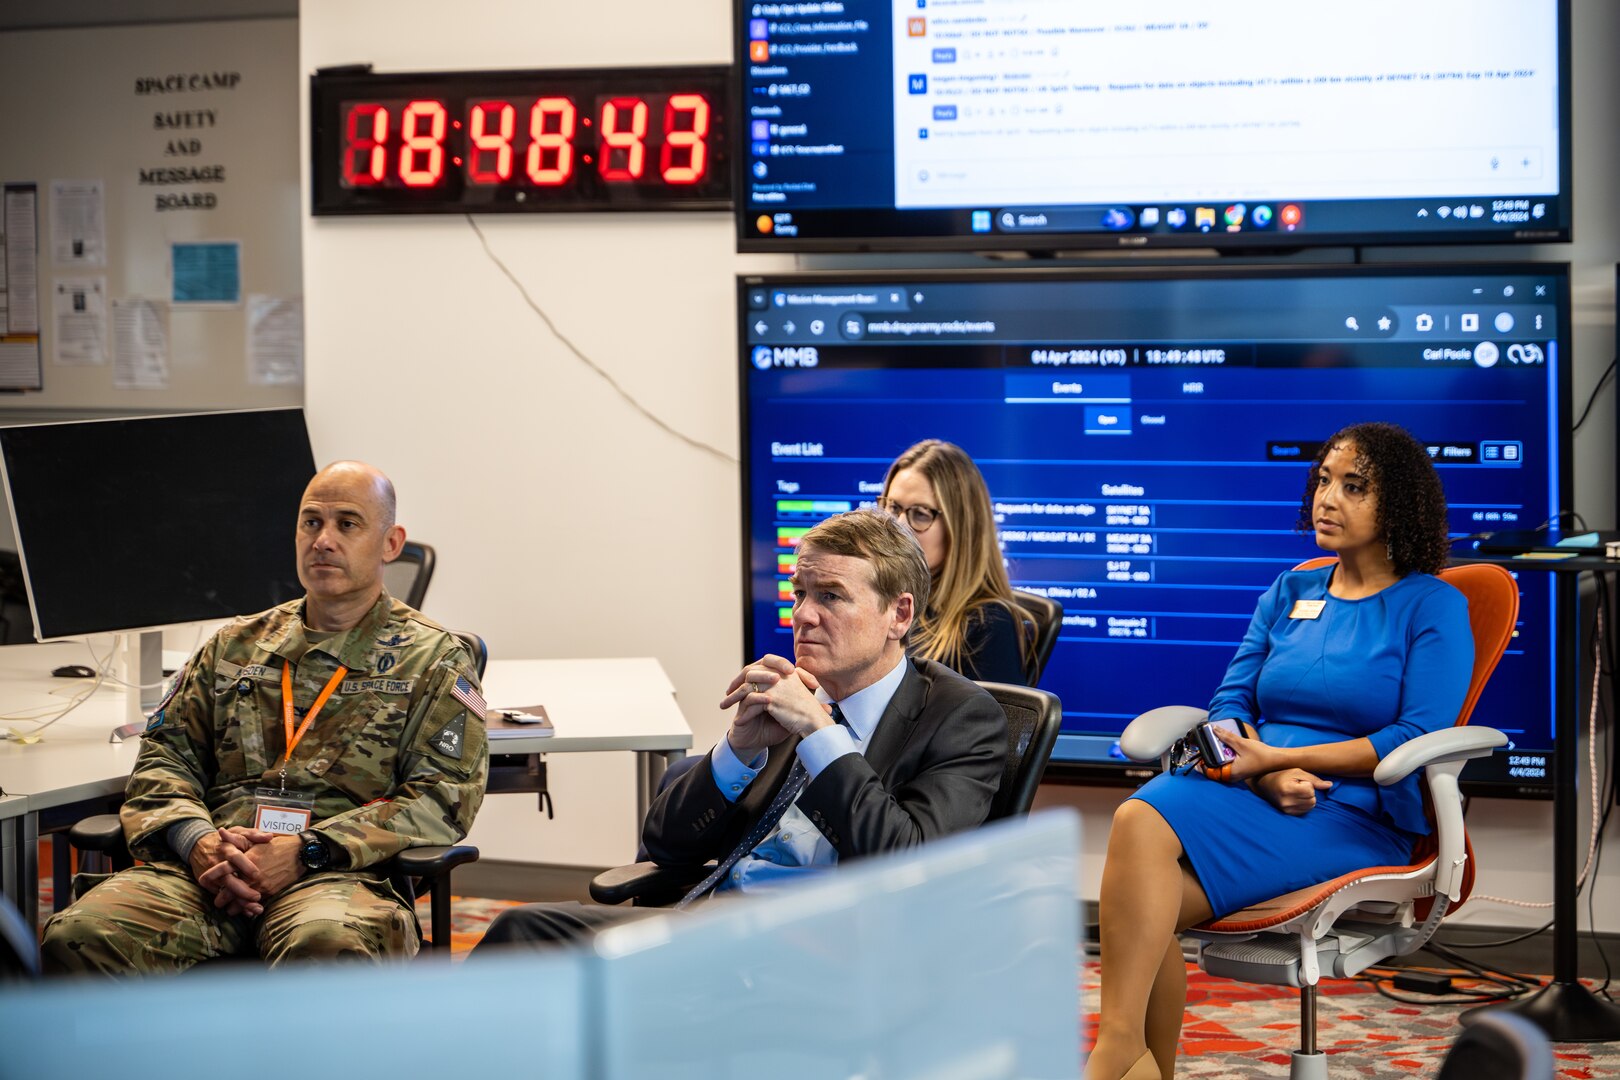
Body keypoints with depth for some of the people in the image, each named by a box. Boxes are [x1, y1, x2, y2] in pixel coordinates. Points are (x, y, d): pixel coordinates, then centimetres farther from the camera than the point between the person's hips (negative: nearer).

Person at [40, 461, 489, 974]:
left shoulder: (434, 659, 12)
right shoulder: (235, 646, 26)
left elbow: (444, 796, 0)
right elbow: (166, 755, 21)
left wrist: (306, 851, -12)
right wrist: (197, 839, -4)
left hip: (337, 873, -3)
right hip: (210, 866, 4)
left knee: (329, 943, -42)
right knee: (78, 936, -27)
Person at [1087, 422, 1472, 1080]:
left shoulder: (1433, 606, 5)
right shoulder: (1288, 594, 22)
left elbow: (1419, 741, -7)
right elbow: (1231, 702, 14)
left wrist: (1278, 757, -12)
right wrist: (1269, 777, -9)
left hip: (1356, 815, -5)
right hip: (1256, 791, 5)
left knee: (1144, 823, -31)